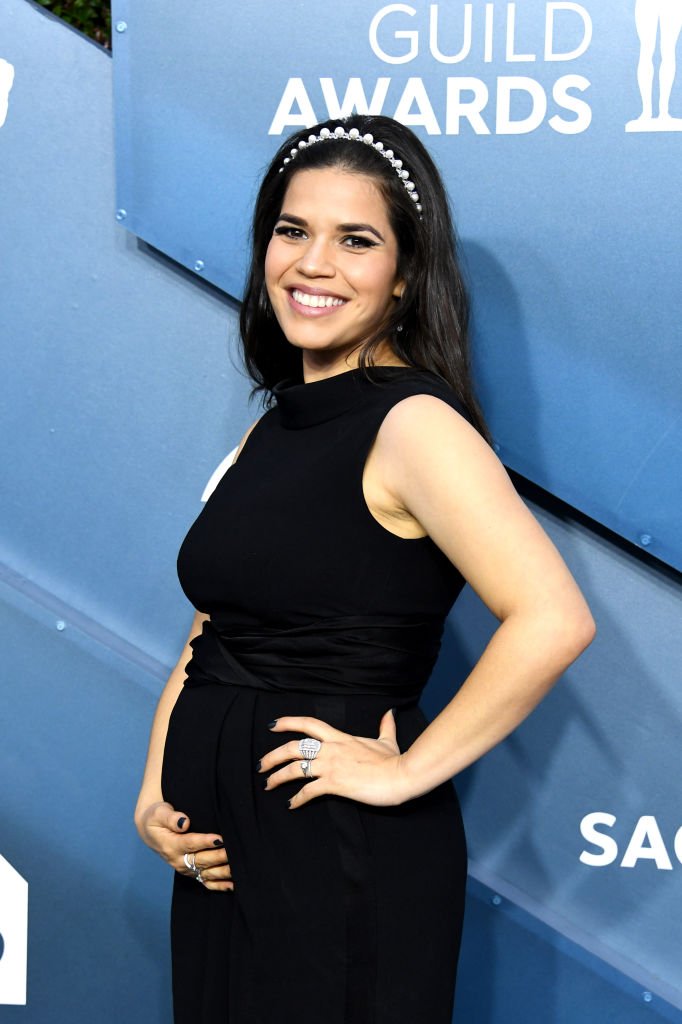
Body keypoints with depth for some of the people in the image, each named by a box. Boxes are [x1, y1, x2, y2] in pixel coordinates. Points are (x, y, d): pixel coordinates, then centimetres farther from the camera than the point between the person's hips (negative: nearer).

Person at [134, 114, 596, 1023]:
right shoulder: (275, 428, 9)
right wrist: (156, 796, 0)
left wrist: (407, 772, -20)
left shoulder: (412, 424, -16)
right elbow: (210, 636, 12)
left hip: (345, 853, -7)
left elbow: (553, 621, -28)